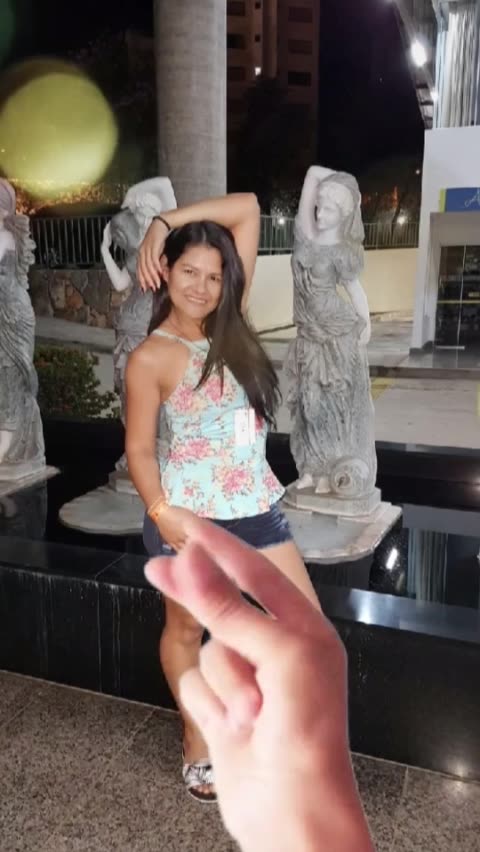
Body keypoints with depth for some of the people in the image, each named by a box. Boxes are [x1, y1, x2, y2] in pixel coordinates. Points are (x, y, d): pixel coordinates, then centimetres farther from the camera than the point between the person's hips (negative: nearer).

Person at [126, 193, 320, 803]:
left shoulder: (229, 322, 2)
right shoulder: (151, 358, -11)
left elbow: (248, 209, 1)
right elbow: (139, 447, -10)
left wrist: (165, 220, -4)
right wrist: (160, 511, -23)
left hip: (254, 505, 5)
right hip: (189, 513, -4)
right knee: (185, 628, 16)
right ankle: (197, 738, 41)